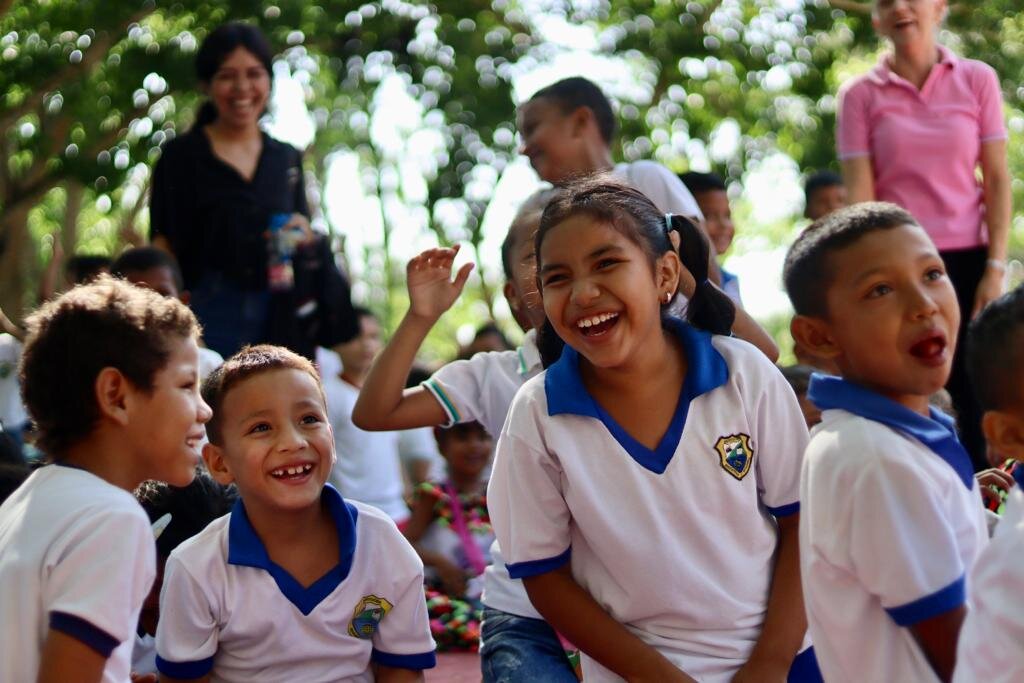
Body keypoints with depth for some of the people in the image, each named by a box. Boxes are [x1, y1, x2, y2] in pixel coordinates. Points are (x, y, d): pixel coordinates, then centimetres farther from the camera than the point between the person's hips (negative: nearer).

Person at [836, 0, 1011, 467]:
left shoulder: (978, 79, 4)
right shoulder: (860, 95, 2)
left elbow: (997, 180, 3)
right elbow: (859, 195, -3)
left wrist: (996, 268, -5)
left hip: (968, 260, 1)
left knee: (979, 397, 0)